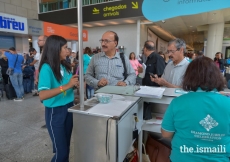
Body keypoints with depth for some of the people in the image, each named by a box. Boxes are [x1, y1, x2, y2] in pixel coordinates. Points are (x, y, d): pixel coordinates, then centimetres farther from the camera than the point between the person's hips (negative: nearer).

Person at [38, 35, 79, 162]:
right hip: (55, 112, -6)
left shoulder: (64, 65, 2)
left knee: (66, 147, 19)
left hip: (69, 108, 7)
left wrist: (75, 83, -3)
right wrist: (66, 86, -34)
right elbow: (42, 95, -28)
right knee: (61, 151, 5)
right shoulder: (47, 68, -17)